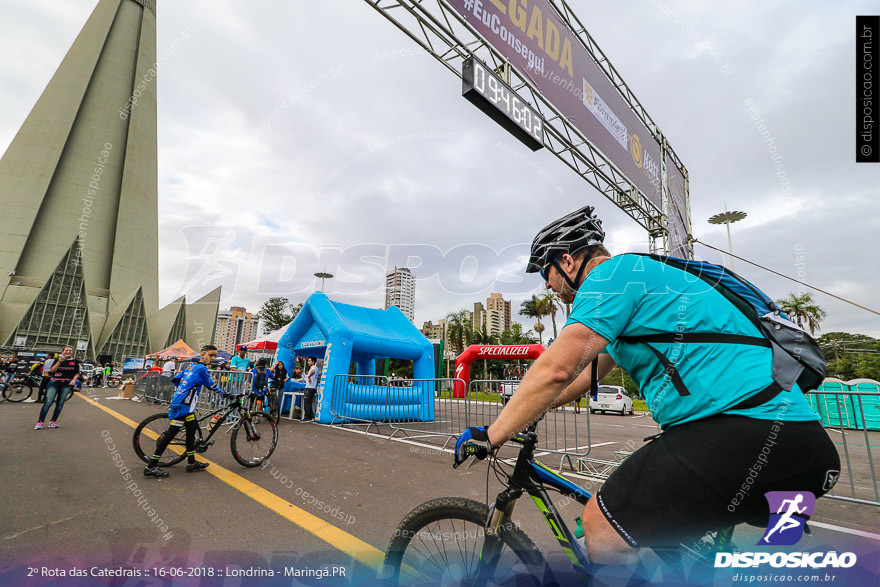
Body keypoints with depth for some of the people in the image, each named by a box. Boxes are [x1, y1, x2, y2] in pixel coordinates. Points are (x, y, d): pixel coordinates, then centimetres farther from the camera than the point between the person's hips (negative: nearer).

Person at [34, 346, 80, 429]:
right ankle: (40, 422, -6)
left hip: (67, 384, 1)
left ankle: (53, 421, 10)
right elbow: (52, 371, -4)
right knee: (48, 402, -9)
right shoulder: (58, 359, 8)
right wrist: (59, 362, -15)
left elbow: (77, 373, 12)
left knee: (60, 403, 2)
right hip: (55, 382, -1)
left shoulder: (75, 361, 9)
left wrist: (74, 380, -5)